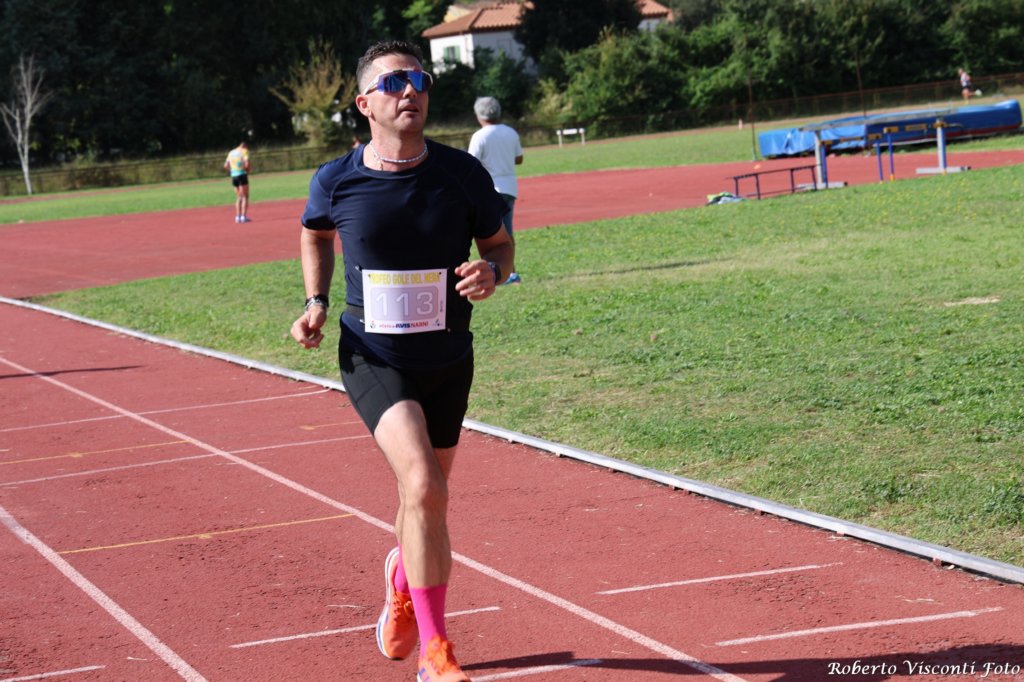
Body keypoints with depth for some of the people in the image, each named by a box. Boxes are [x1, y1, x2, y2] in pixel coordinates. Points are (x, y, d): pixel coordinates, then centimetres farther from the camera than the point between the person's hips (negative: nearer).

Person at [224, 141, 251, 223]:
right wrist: (247, 170, 3)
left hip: (233, 176, 6)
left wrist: (232, 170, 13)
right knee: (245, 197, -2)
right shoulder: (244, 151, -3)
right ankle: (244, 216, -10)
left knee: (239, 197, 14)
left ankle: (237, 217, 7)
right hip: (242, 175, -6)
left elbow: (226, 165, 13)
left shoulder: (231, 152, 16)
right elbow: (247, 164, -15)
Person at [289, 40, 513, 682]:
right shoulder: (336, 181, -10)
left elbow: (499, 242, 6)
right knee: (425, 488, -22)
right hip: (373, 360, -3)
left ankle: (402, 586, 50)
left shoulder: (462, 173, -9)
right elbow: (315, 232, 14)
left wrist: (491, 272, -17)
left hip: (448, 362, 3)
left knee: (426, 496, 15)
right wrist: (316, 303, 1)